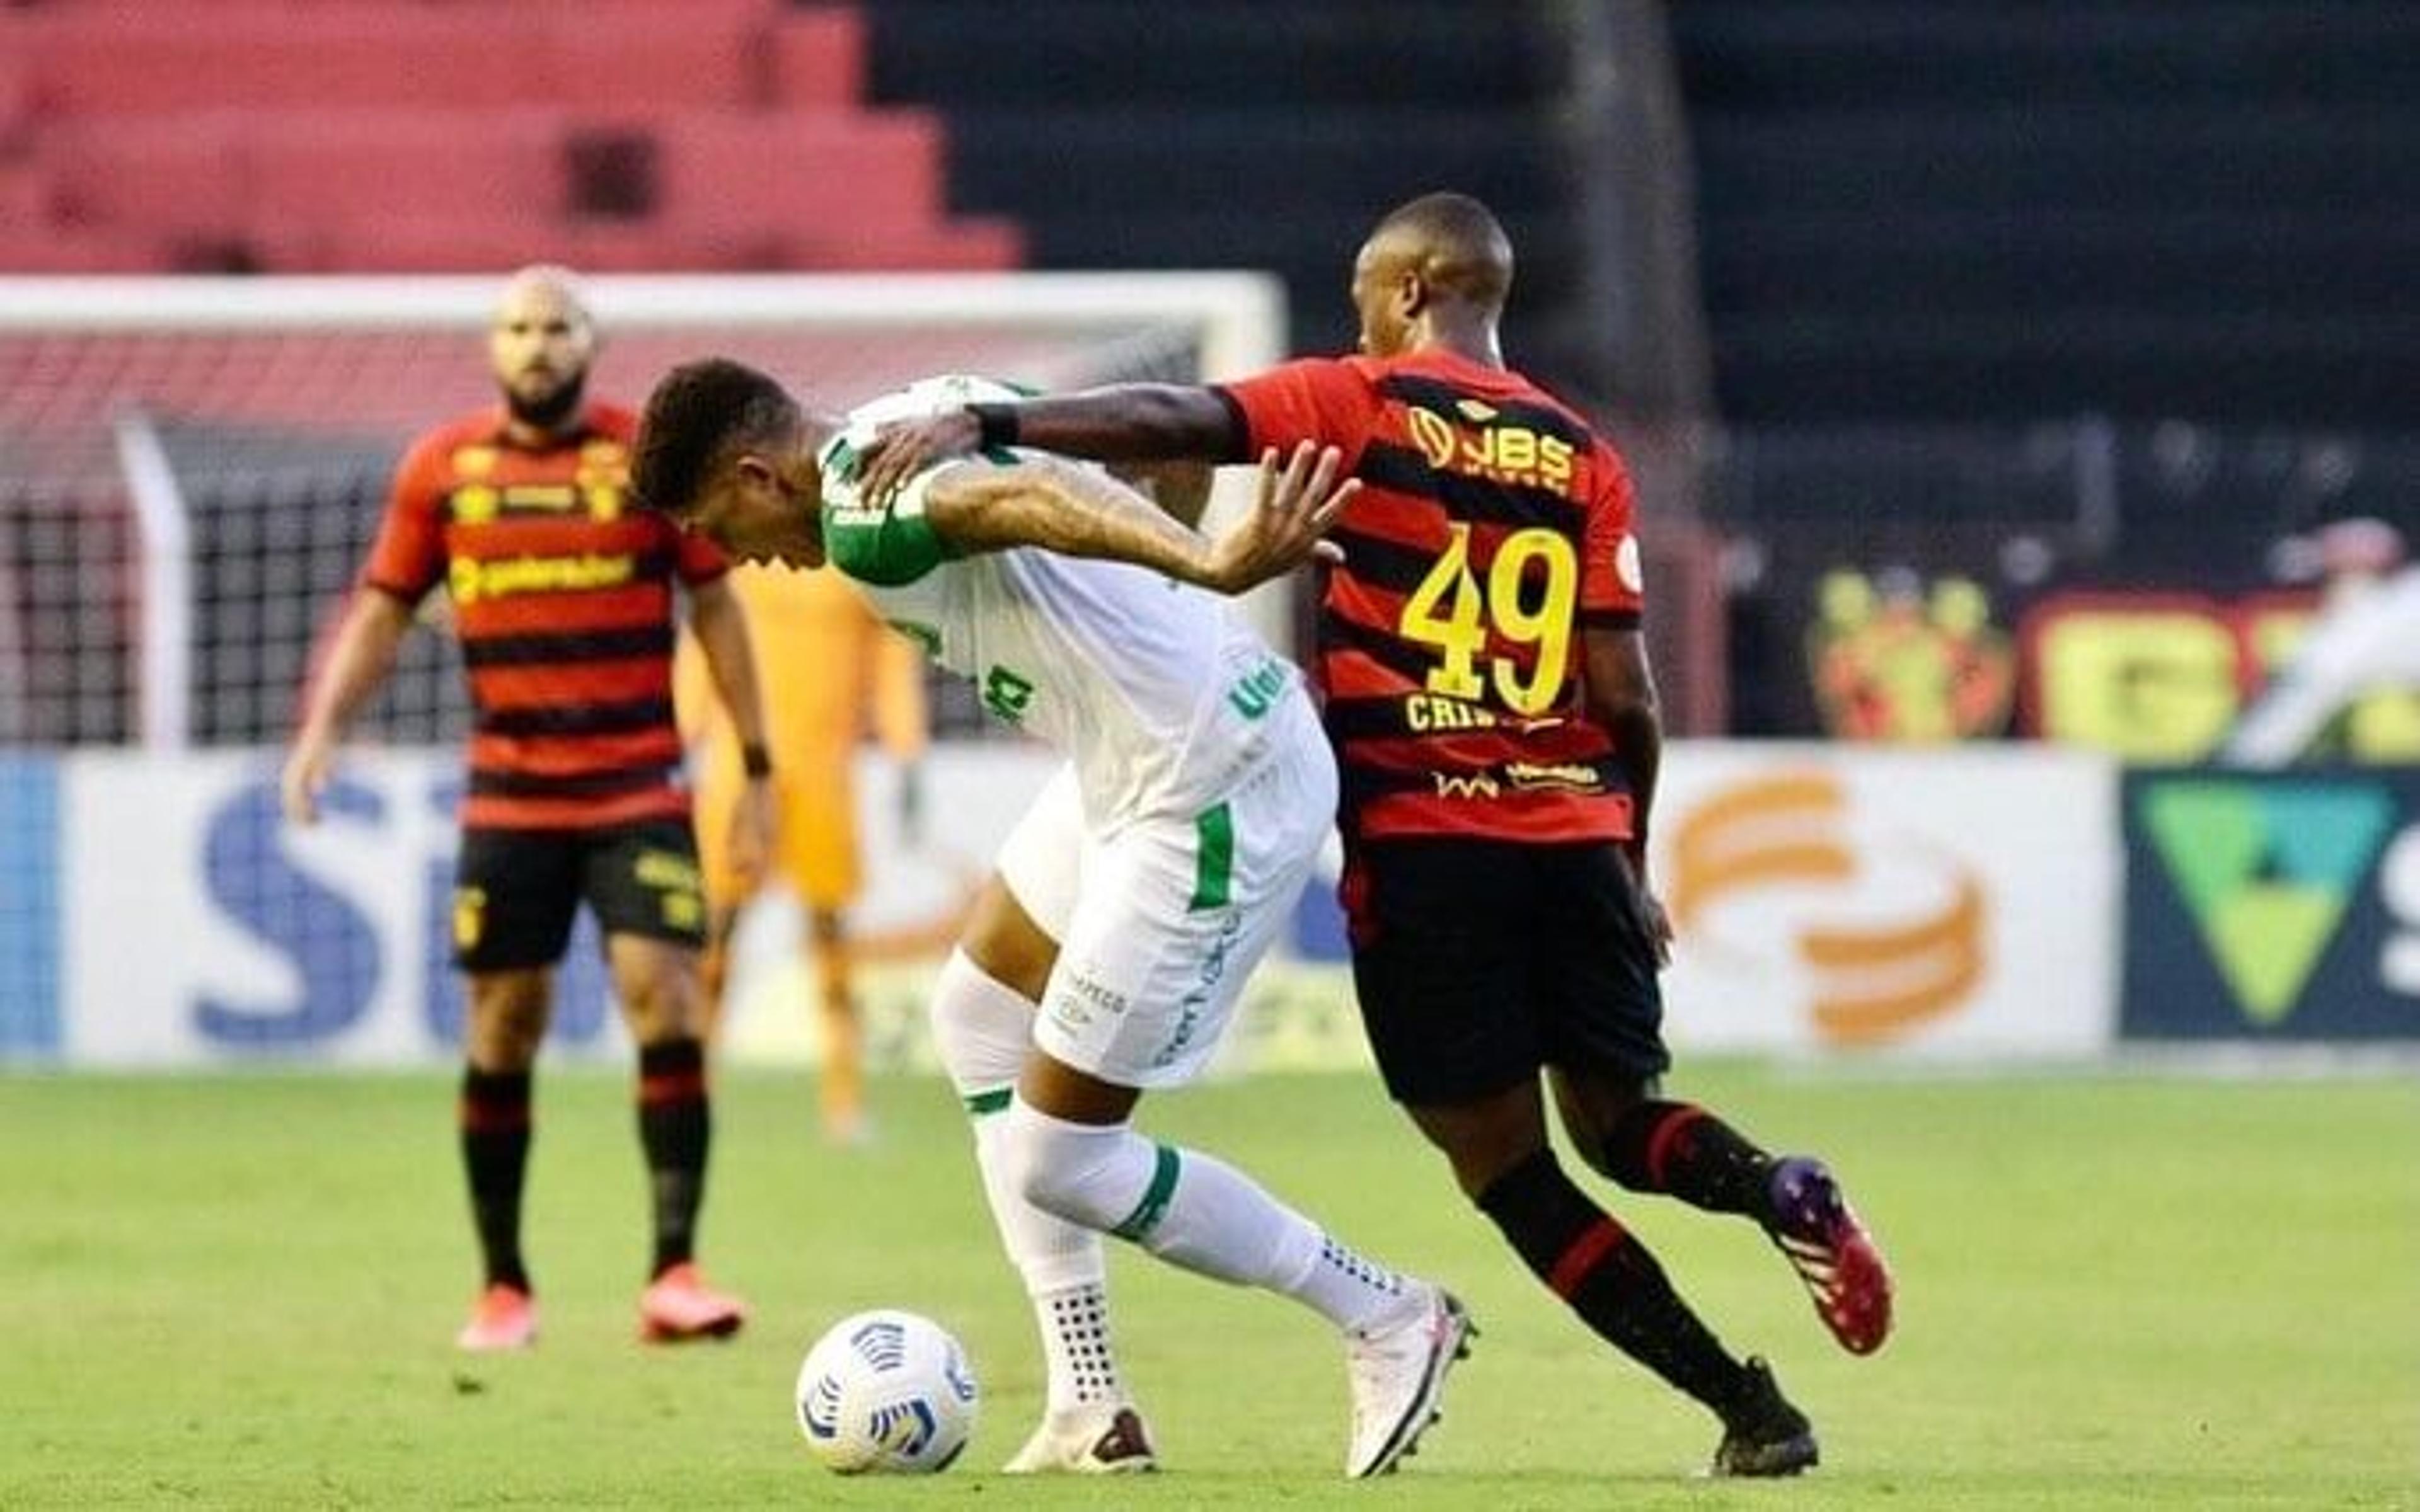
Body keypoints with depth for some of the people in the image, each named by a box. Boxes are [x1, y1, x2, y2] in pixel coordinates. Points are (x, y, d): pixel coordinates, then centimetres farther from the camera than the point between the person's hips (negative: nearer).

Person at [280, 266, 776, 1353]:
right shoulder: (442, 469, 5)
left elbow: (715, 609, 5)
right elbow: (383, 612, 11)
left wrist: (757, 769, 3)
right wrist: (322, 729, -4)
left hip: (638, 789, -2)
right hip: (507, 797, 2)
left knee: (664, 1002, -14)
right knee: (502, 1028, 4)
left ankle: (674, 1273, -13)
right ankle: (504, 1290, 15)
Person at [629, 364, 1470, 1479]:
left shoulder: (861, 519, -19)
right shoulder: (912, 419, 11)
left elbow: (1030, 504, -40)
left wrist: (1207, 567, -56)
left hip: (1210, 798, -11)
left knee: (1054, 1159, -1)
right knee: (979, 1020, 23)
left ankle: (1387, 1319, 14)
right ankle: (1091, 1412, 22)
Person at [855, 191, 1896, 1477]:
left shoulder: (1360, 406, -1)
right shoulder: (1582, 455, 10)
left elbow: (1175, 422, -17)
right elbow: (1626, 697, 6)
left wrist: (982, 424, -20)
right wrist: (1630, 865, 17)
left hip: (1419, 839, -4)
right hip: (1574, 836, 4)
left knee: (1504, 1167, 3)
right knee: (1619, 1121, 19)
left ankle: (1748, 1409, -6)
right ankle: (1777, 1190, -15)